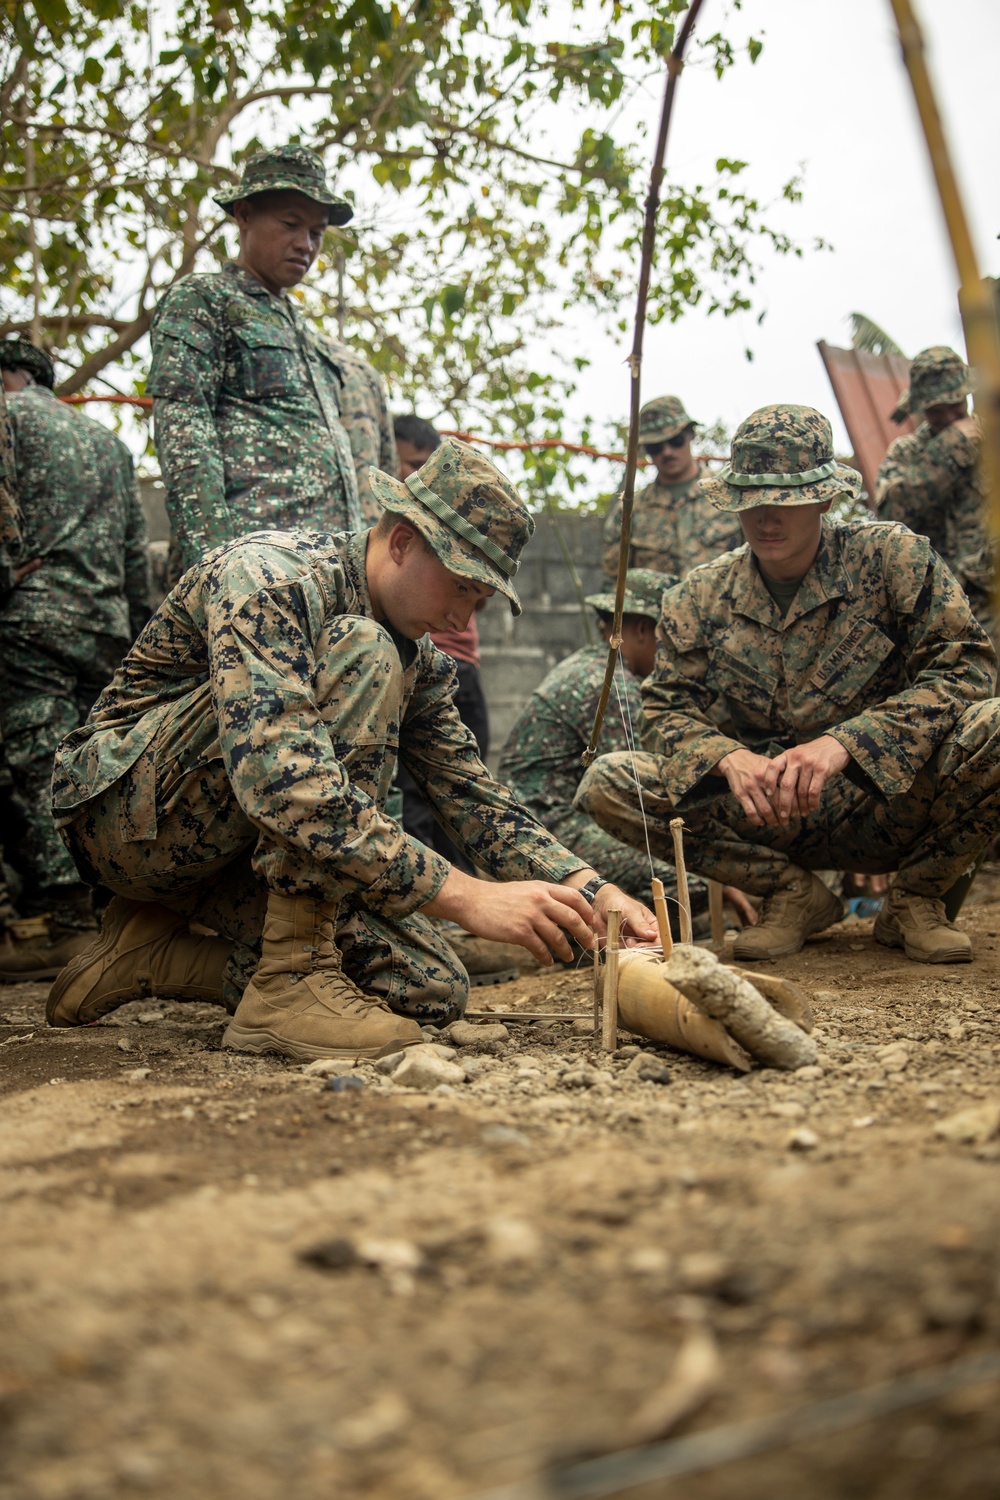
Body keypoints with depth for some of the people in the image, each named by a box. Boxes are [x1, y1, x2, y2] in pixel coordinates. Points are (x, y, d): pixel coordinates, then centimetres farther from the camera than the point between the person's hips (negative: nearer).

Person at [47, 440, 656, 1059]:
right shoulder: (269, 576, -23)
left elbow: (472, 792, 8)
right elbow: (279, 780, -38)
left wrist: (591, 890, -9)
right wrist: (462, 893, -40)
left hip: (229, 848, 8)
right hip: (130, 809, -8)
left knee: (431, 986, -8)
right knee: (359, 657, -27)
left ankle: (158, 949, 3)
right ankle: (290, 981, -27)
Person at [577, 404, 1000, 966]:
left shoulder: (895, 558, -5)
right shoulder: (700, 597, 3)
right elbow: (669, 709, 0)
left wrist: (844, 743, -29)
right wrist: (729, 756, -25)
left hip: (886, 806, -2)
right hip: (768, 821, 2)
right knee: (607, 785, -18)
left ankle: (916, 900, -5)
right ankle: (794, 893, -3)